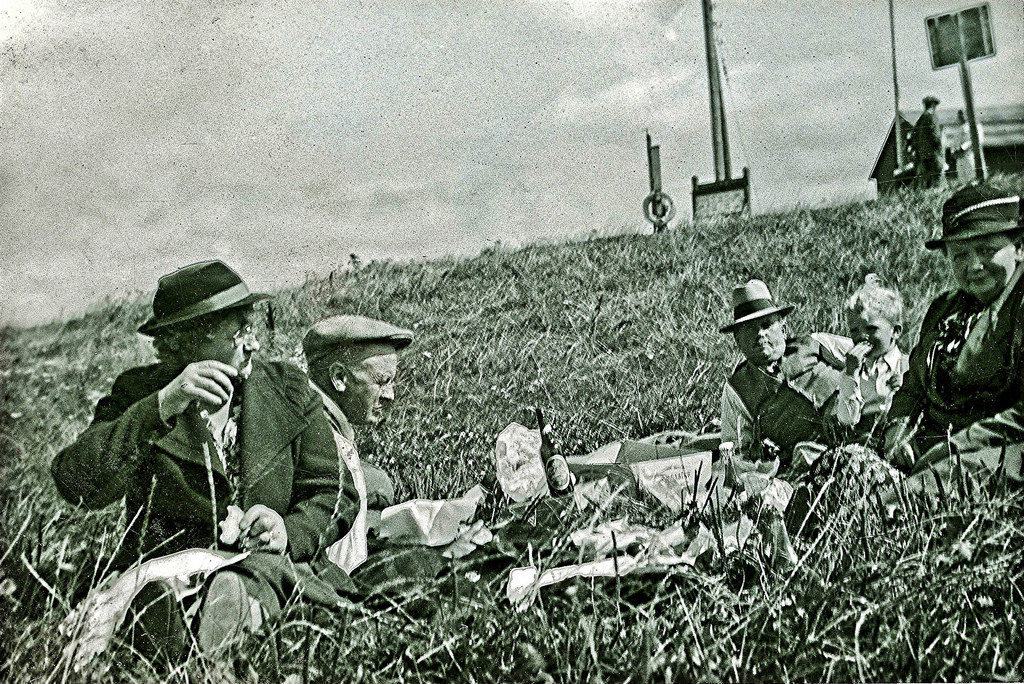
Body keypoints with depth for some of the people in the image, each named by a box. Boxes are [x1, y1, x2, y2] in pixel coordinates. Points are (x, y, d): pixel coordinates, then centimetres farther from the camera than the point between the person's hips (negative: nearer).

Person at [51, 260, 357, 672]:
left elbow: (335, 497, 10)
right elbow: (74, 483, -14)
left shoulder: (289, 390, 8)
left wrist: (287, 532, -13)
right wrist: (161, 407, -23)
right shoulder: (137, 393, 3)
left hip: (268, 564, 1)